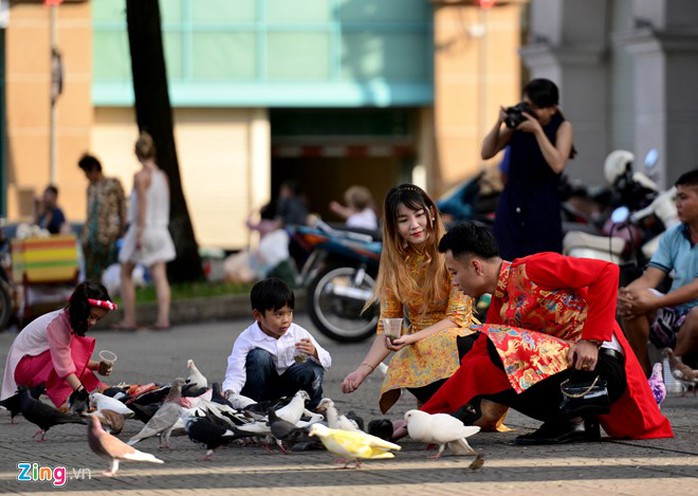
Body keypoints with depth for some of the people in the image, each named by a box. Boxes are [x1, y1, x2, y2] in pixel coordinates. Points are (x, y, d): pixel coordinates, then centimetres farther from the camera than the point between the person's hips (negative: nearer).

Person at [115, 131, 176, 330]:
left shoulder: (140, 176, -12)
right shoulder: (163, 176, 6)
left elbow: (142, 205, -18)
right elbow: (164, 204, 12)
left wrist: (139, 233, -20)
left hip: (142, 229, -5)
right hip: (160, 230, 5)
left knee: (126, 274, 9)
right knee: (160, 276, 0)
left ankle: (129, 319, 8)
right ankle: (163, 318, -12)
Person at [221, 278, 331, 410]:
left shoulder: (299, 334, -10)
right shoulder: (246, 340, -19)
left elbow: (326, 362, -7)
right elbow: (235, 373, -28)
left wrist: (314, 353, -31)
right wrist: (229, 393, -50)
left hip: (288, 387, 2)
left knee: (312, 369, -28)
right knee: (259, 356, -29)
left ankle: (310, 407, -1)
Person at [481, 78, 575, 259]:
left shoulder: (562, 127, -3)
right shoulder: (517, 124, 5)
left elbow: (557, 164, -18)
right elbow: (487, 153, 4)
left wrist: (537, 130, -21)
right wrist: (499, 123, -10)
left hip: (543, 211, -2)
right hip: (511, 209, 2)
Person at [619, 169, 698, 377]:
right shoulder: (673, 236, 10)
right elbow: (649, 278, 1)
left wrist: (654, 302, -29)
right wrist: (626, 295, -22)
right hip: (671, 317, 5)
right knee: (632, 302, -20)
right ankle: (642, 371, -14)